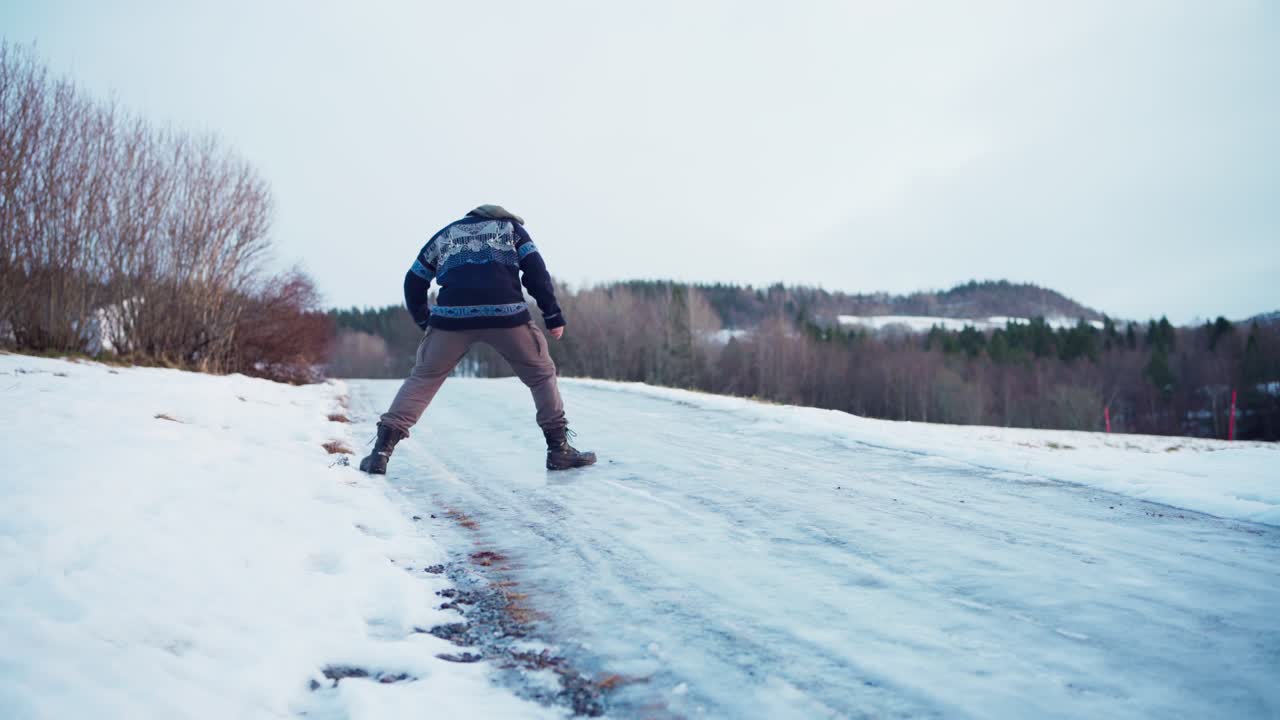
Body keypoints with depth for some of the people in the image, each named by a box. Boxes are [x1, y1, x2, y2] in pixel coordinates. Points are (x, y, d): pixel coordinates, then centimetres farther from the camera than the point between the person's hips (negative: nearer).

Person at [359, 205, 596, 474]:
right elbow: (535, 271, 9)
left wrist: (424, 321, 33)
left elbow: (414, 282, 26)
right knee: (541, 375, 16)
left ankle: (382, 450, 7)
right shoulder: (512, 227, 25)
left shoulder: (444, 234, 31)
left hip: (452, 316, 2)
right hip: (506, 313, -1)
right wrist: (553, 315, 8)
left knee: (423, 379, 16)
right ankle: (559, 449, 12)